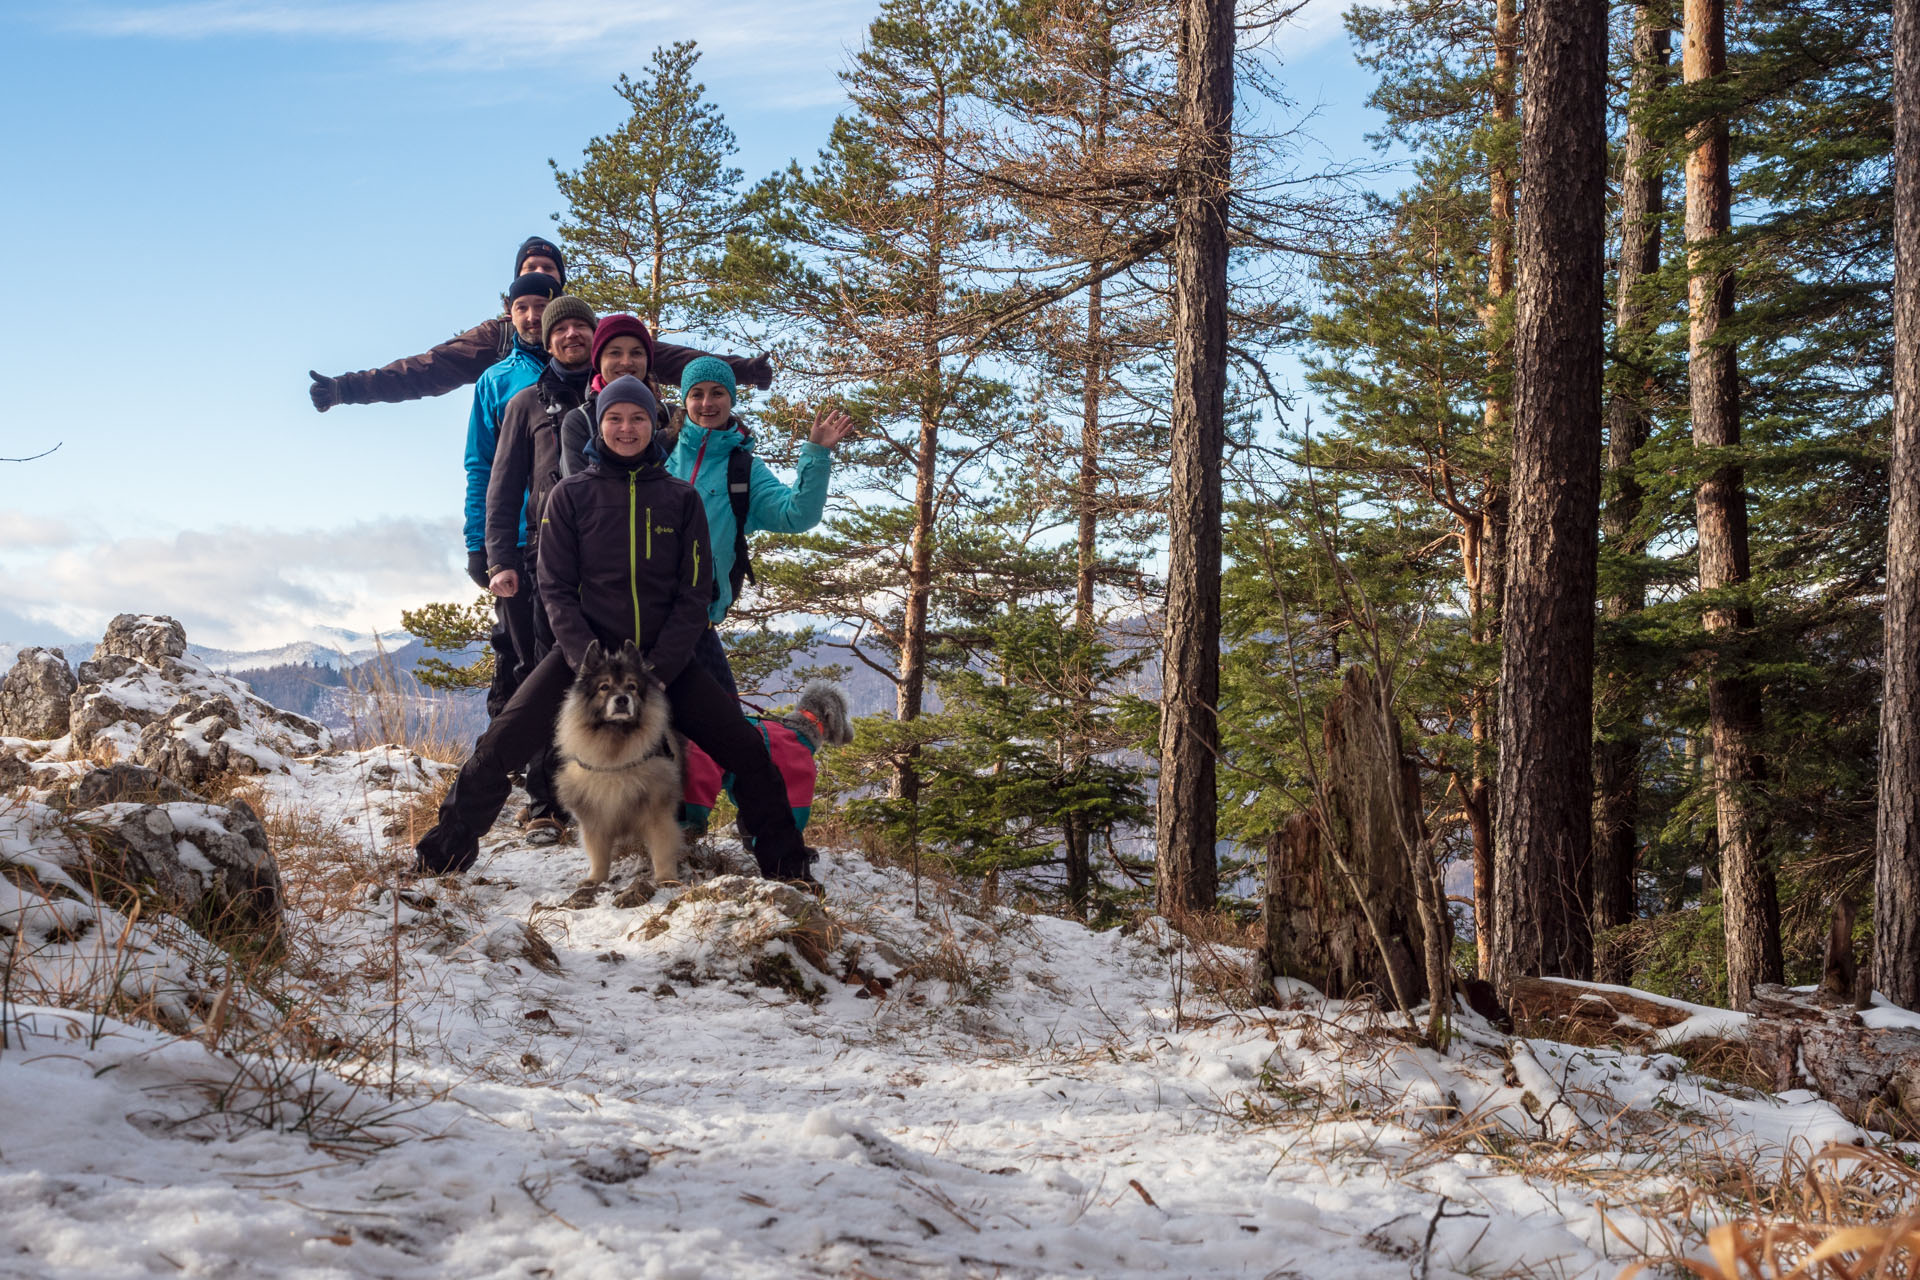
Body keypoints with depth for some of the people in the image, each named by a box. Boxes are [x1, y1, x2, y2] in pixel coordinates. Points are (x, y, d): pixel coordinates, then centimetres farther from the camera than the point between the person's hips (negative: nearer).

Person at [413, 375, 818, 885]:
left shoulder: (681, 498, 5)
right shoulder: (571, 494, 3)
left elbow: (695, 593, 2)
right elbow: (556, 588, 0)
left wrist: (657, 670, -11)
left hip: (666, 658, 1)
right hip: (585, 651, -1)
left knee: (747, 751, -8)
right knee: (501, 744, -16)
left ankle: (786, 866, 10)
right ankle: (444, 852, 2)